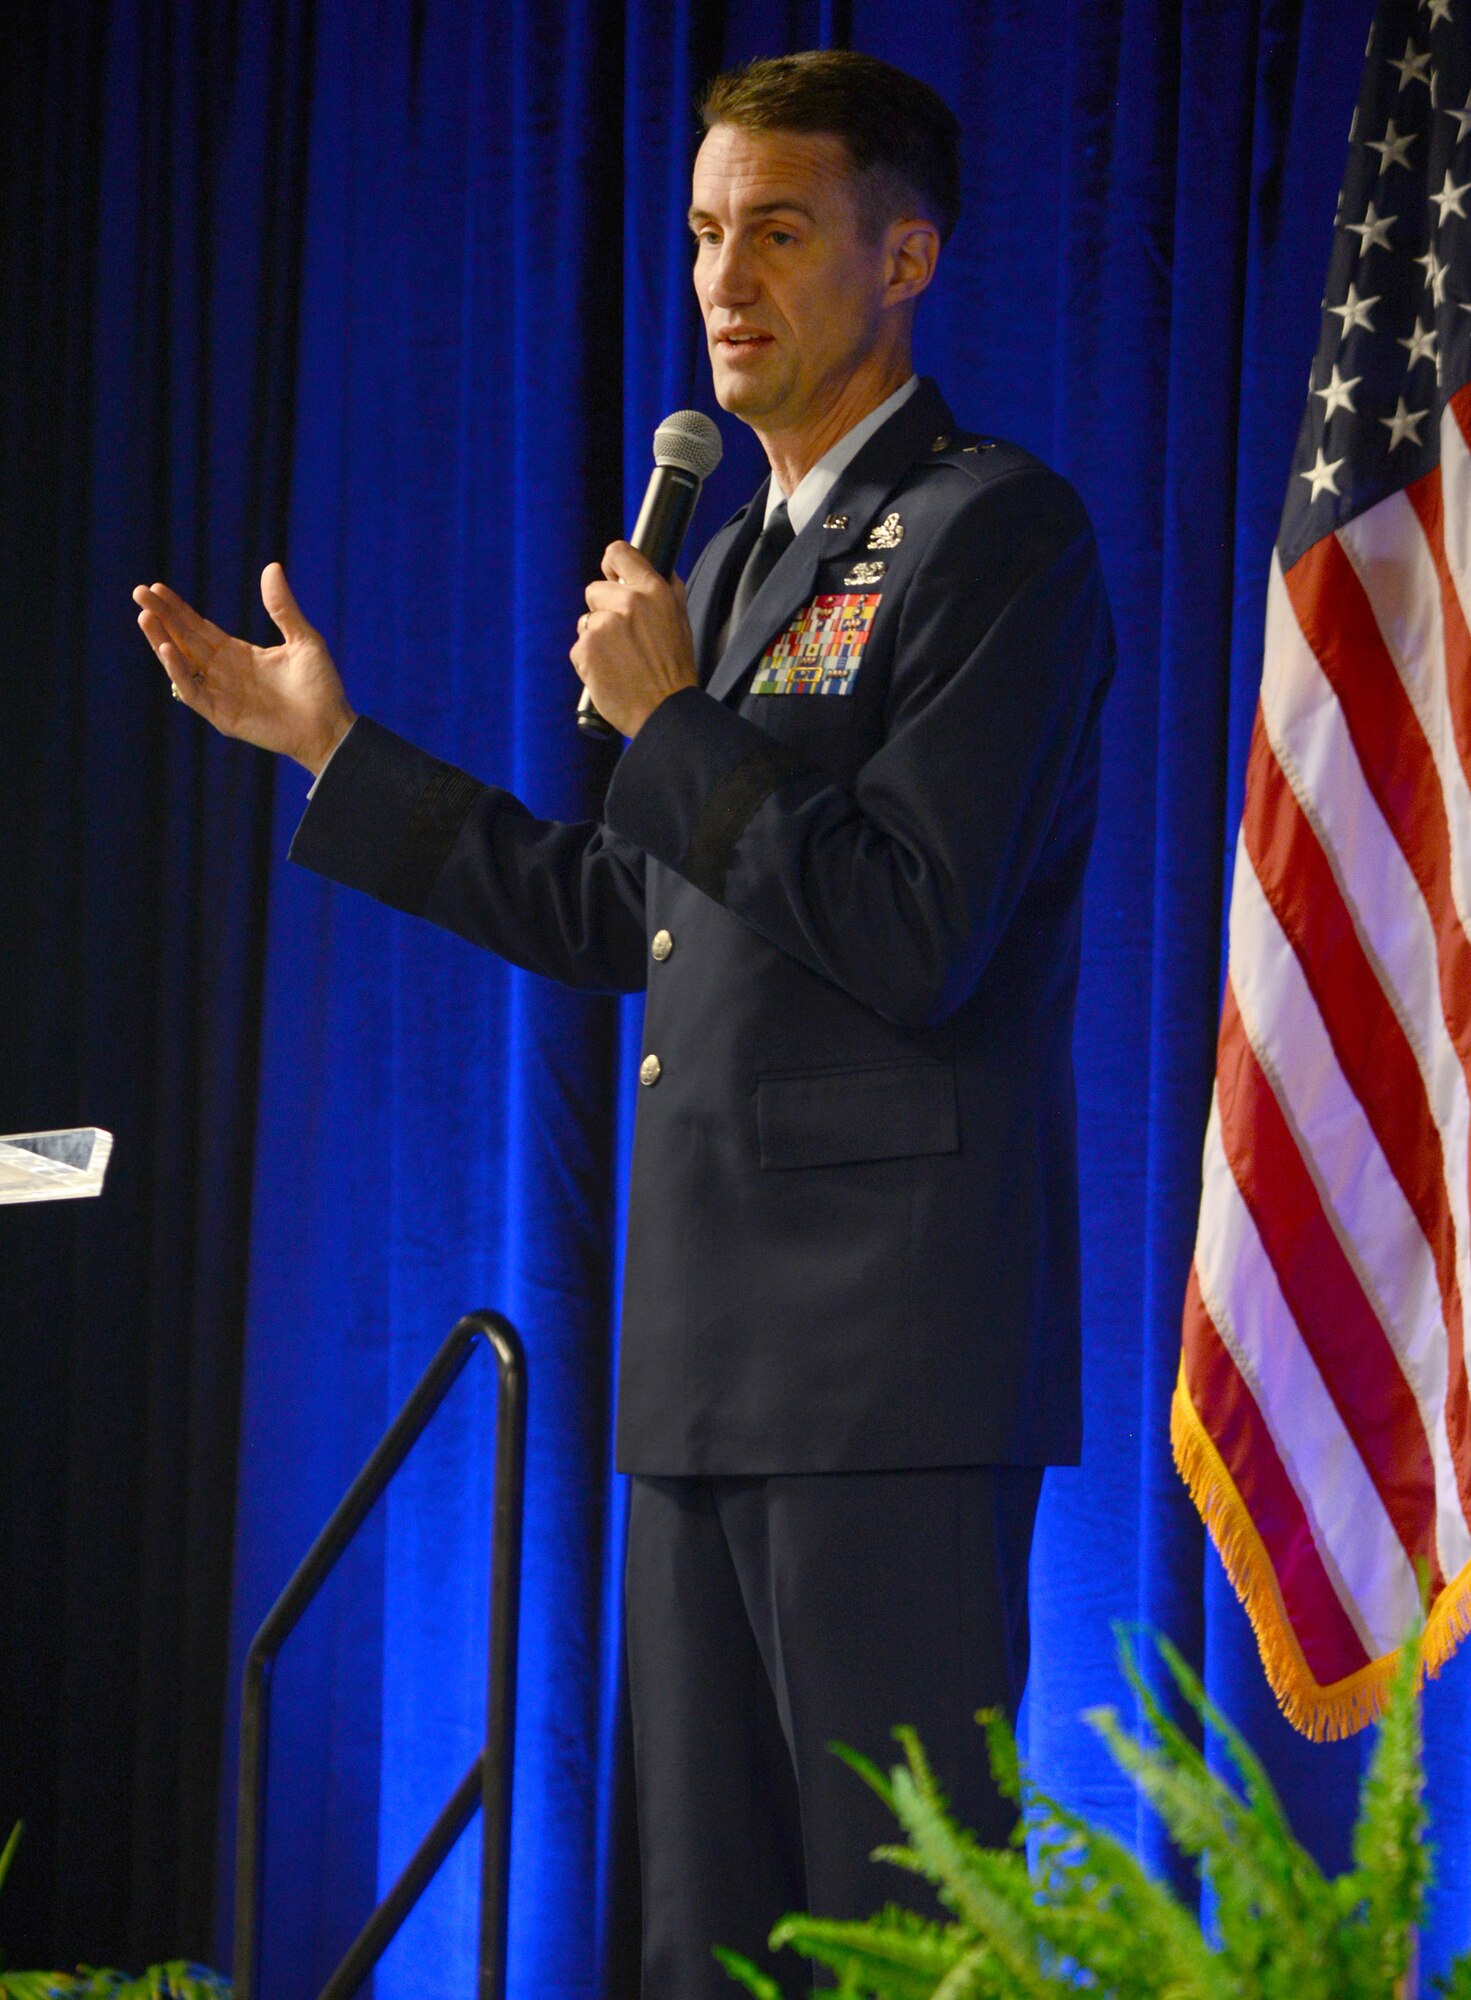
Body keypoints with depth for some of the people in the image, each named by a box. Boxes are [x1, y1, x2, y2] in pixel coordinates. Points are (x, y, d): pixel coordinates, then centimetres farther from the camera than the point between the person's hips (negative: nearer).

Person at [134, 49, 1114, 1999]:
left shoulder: (998, 534, -8)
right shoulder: (738, 561, 20)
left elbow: (915, 939, -18)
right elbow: (618, 917, 24)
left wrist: (672, 722, -13)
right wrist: (332, 748, 25)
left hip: (892, 1349, -9)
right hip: (716, 1347, 9)